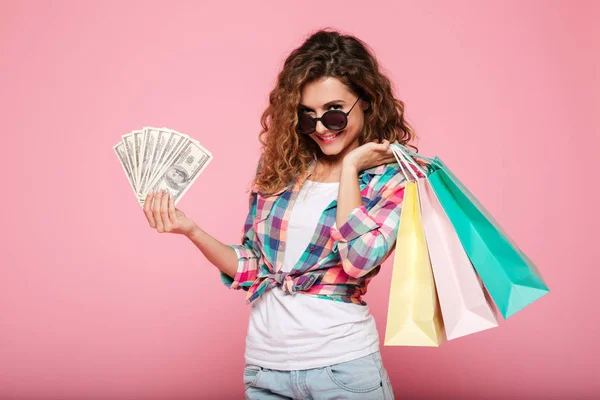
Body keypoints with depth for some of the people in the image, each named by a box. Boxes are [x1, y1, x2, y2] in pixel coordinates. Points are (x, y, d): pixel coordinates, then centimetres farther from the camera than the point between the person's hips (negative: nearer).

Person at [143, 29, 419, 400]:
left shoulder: (392, 177, -6)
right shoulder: (280, 165, 2)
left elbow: (359, 259, -23)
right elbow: (252, 268, 6)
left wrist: (350, 167, -14)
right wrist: (191, 230, -7)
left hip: (342, 367, -3)